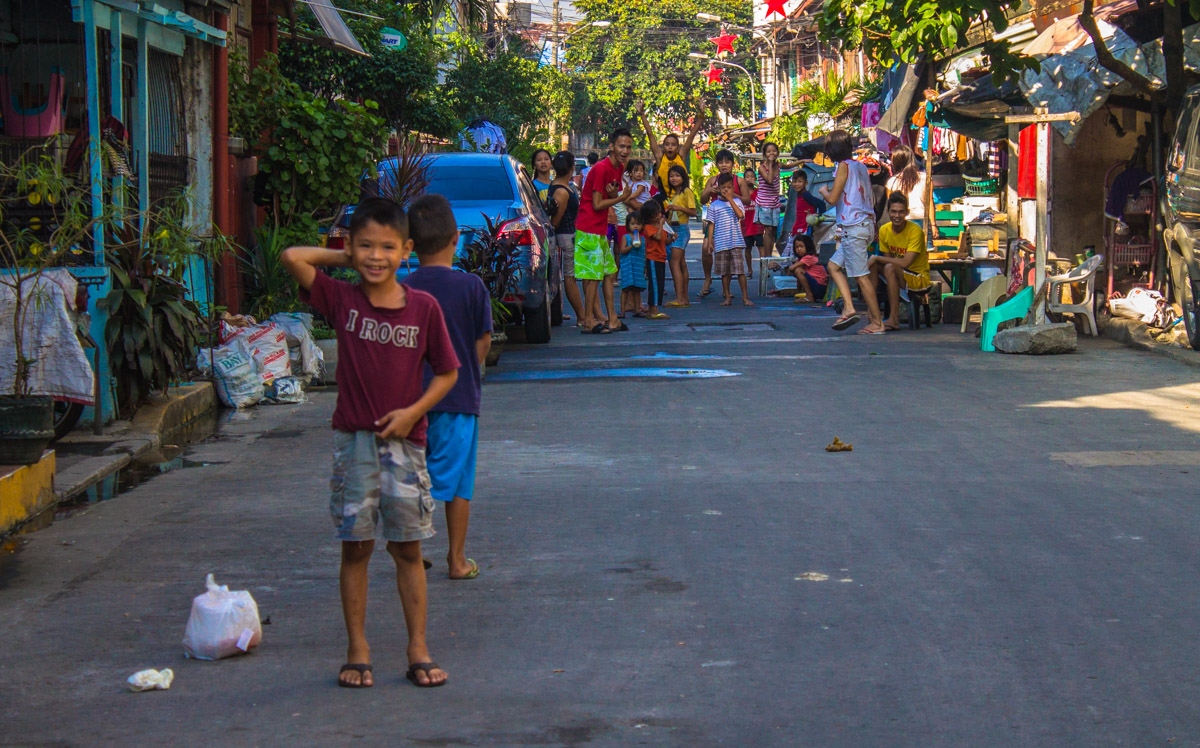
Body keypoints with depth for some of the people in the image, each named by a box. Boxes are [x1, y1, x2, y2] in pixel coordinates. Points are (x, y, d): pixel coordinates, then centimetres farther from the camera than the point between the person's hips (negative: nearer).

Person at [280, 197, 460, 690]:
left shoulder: (423, 308, -1)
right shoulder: (341, 300, -2)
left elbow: (447, 372, 5)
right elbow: (293, 257, -13)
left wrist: (414, 411, -9)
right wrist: (343, 259, -1)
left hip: (404, 440, 0)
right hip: (353, 440, 0)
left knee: (408, 548, 7)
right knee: (355, 547, 5)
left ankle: (418, 649, 14)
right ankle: (357, 651, 13)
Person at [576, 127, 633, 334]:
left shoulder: (619, 168, 11)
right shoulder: (601, 169, -17)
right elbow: (597, 204, -17)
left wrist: (614, 193, -10)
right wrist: (621, 197, -7)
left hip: (600, 229, 10)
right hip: (589, 229, -10)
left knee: (610, 273, 11)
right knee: (593, 275, -8)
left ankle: (611, 319, 15)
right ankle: (589, 321, -4)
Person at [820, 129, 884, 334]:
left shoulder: (844, 166, -9)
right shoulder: (861, 167, 15)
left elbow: (833, 199, -13)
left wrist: (824, 191, 10)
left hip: (854, 226, -10)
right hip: (866, 223, 10)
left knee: (861, 276, -6)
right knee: (834, 266, 15)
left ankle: (877, 322, -4)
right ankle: (849, 308, 3)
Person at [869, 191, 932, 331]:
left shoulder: (915, 231, -19)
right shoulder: (884, 230, 0)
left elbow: (905, 263, -27)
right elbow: (888, 259, 5)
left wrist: (877, 258, -23)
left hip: (919, 279, -6)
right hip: (898, 276, 6)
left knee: (889, 268, -32)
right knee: (873, 265, -16)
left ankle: (894, 319, -31)